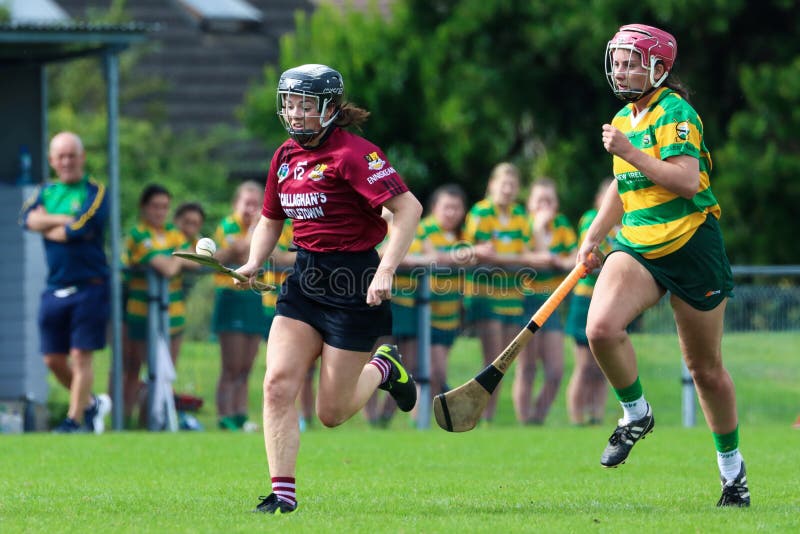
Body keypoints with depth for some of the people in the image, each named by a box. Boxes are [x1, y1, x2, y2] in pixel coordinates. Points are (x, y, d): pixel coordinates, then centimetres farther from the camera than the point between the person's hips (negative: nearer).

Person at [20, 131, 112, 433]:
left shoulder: (95, 193, -4)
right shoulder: (46, 192, 13)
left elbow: (77, 232, -16)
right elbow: (29, 219, -6)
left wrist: (47, 225, -1)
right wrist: (65, 221, -14)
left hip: (88, 287, -6)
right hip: (54, 290, 6)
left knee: (81, 357, -6)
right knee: (53, 360, 8)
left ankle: (75, 419, -1)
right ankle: (90, 404, 27)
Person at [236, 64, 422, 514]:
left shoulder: (352, 154, -15)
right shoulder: (285, 157, 8)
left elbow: (409, 208, -20)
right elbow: (271, 220, 23)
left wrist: (386, 271, -26)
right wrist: (253, 264, 4)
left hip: (354, 282, -7)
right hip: (305, 279, 7)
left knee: (331, 413, 0)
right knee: (278, 384, -10)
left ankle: (383, 368, 31)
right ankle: (283, 493, -5)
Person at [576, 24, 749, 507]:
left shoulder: (675, 112, -12)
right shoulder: (625, 119, 12)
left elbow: (688, 180, -25)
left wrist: (629, 151, -24)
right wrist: (593, 236, 19)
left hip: (692, 249, -6)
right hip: (637, 248, 6)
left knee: (706, 368, 5)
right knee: (602, 327, -23)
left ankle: (732, 467, 24)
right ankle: (636, 414, 1)